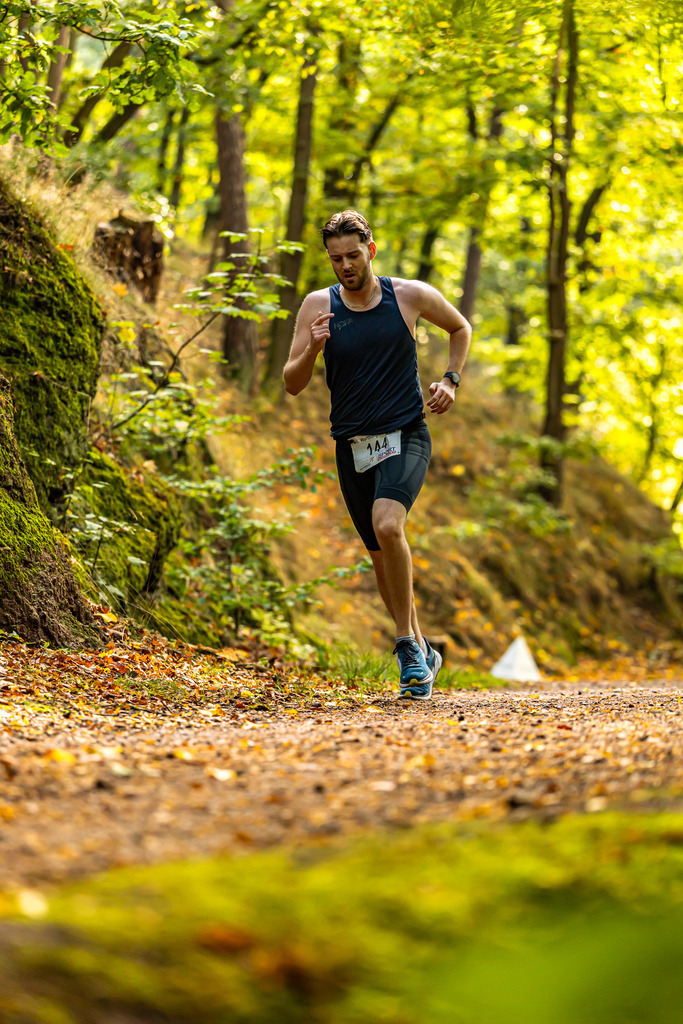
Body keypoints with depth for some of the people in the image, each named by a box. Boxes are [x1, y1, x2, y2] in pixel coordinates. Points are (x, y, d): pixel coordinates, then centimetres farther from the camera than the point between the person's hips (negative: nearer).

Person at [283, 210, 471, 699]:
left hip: (406, 437, -3)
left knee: (387, 525, -28)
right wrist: (312, 350, -20)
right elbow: (292, 385, -1)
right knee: (381, 554, 10)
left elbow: (461, 328, 17)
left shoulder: (411, 295, -3)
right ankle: (423, 652, 28)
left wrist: (450, 380, 2)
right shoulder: (318, 306, -1)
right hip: (352, 446, 3)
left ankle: (408, 643, -14)